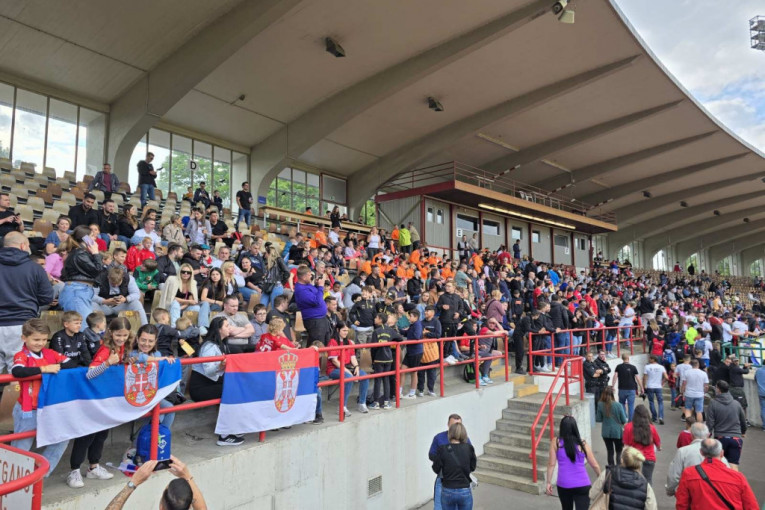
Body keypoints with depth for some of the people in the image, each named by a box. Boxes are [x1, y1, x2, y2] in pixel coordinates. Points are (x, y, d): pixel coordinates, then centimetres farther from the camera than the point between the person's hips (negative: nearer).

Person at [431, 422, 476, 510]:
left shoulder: (442, 450, -11)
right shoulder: (468, 448, -8)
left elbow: (436, 470, -1)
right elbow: (472, 467, 5)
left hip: (447, 492, 0)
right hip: (465, 492, 0)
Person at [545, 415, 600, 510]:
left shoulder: (556, 442, -1)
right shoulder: (582, 443, 0)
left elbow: (551, 464, -3)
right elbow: (595, 465, 6)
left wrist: (549, 482, 6)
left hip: (563, 485, 1)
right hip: (582, 485, -1)